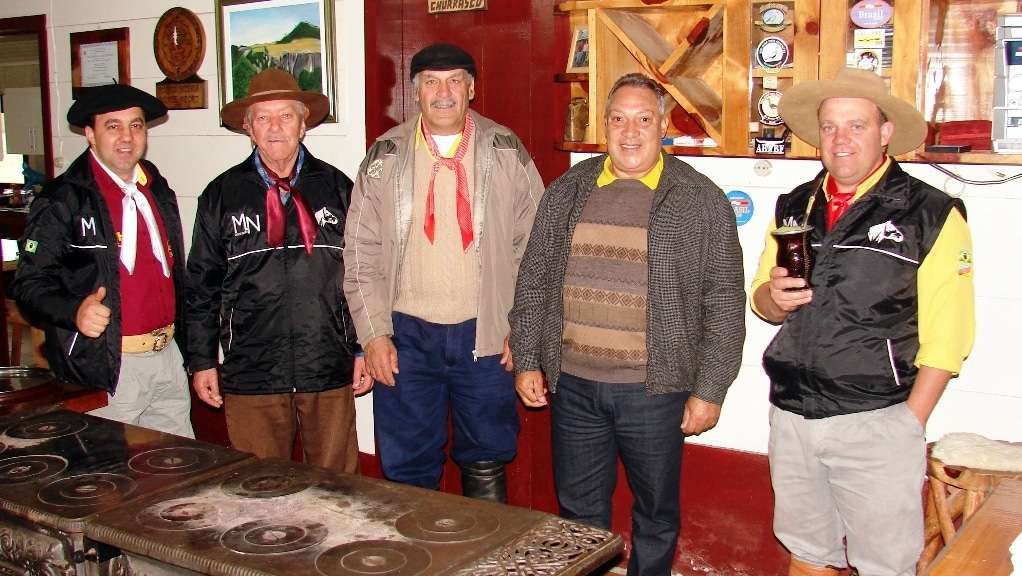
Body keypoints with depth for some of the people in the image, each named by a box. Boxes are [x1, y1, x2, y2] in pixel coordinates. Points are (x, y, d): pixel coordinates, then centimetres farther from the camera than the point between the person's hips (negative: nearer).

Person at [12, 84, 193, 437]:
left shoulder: (159, 191, 13)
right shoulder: (62, 200, -7)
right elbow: (30, 284, -10)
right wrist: (75, 312, -29)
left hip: (168, 357, 6)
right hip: (105, 369, -6)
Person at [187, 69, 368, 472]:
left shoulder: (337, 188, 5)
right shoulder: (221, 195, 5)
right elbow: (201, 286, 8)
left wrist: (364, 349, 5)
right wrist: (203, 361, 6)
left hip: (331, 371, 0)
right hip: (250, 374, 0)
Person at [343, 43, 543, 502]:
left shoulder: (506, 152, 2)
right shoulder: (385, 157, 3)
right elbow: (361, 252, 3)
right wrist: (373, 334, -3)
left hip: (485, 334, 0)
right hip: (406, 334, 1)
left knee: (486, 464, 11)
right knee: (407, 468, 9)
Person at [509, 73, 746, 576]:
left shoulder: (701, 201, -4)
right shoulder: (566, 192, 5)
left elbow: (724, 303, -4)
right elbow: (534, 279, 10)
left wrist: (709, 390, -7)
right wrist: (527, 361, 5)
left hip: (654, 389, -2)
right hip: (572, 384, 3)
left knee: (656, 515, 13)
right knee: (579, 513, 16)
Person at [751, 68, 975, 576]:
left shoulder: (931, 214, -6)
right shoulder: (793, 208, 10)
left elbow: (946, 335, -7)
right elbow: (762, 302, 17)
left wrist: (909, 423, -10)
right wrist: (774, 296, -6)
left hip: (877, 424, -4)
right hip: (791, 416, 5)